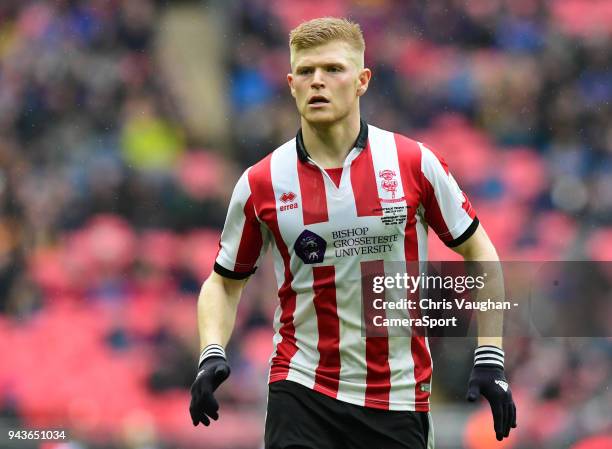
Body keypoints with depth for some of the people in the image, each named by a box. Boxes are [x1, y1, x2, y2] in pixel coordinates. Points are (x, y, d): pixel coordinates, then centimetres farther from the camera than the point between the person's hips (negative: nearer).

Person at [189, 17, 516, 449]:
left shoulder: (414, 163, -3)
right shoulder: (260, 184, -1)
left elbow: (478, 252, 6)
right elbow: (224, 282, 11)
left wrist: (490, 360, 1)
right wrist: (212, 356, -7)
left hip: (399, 399, 0)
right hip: (301, 392, 0)